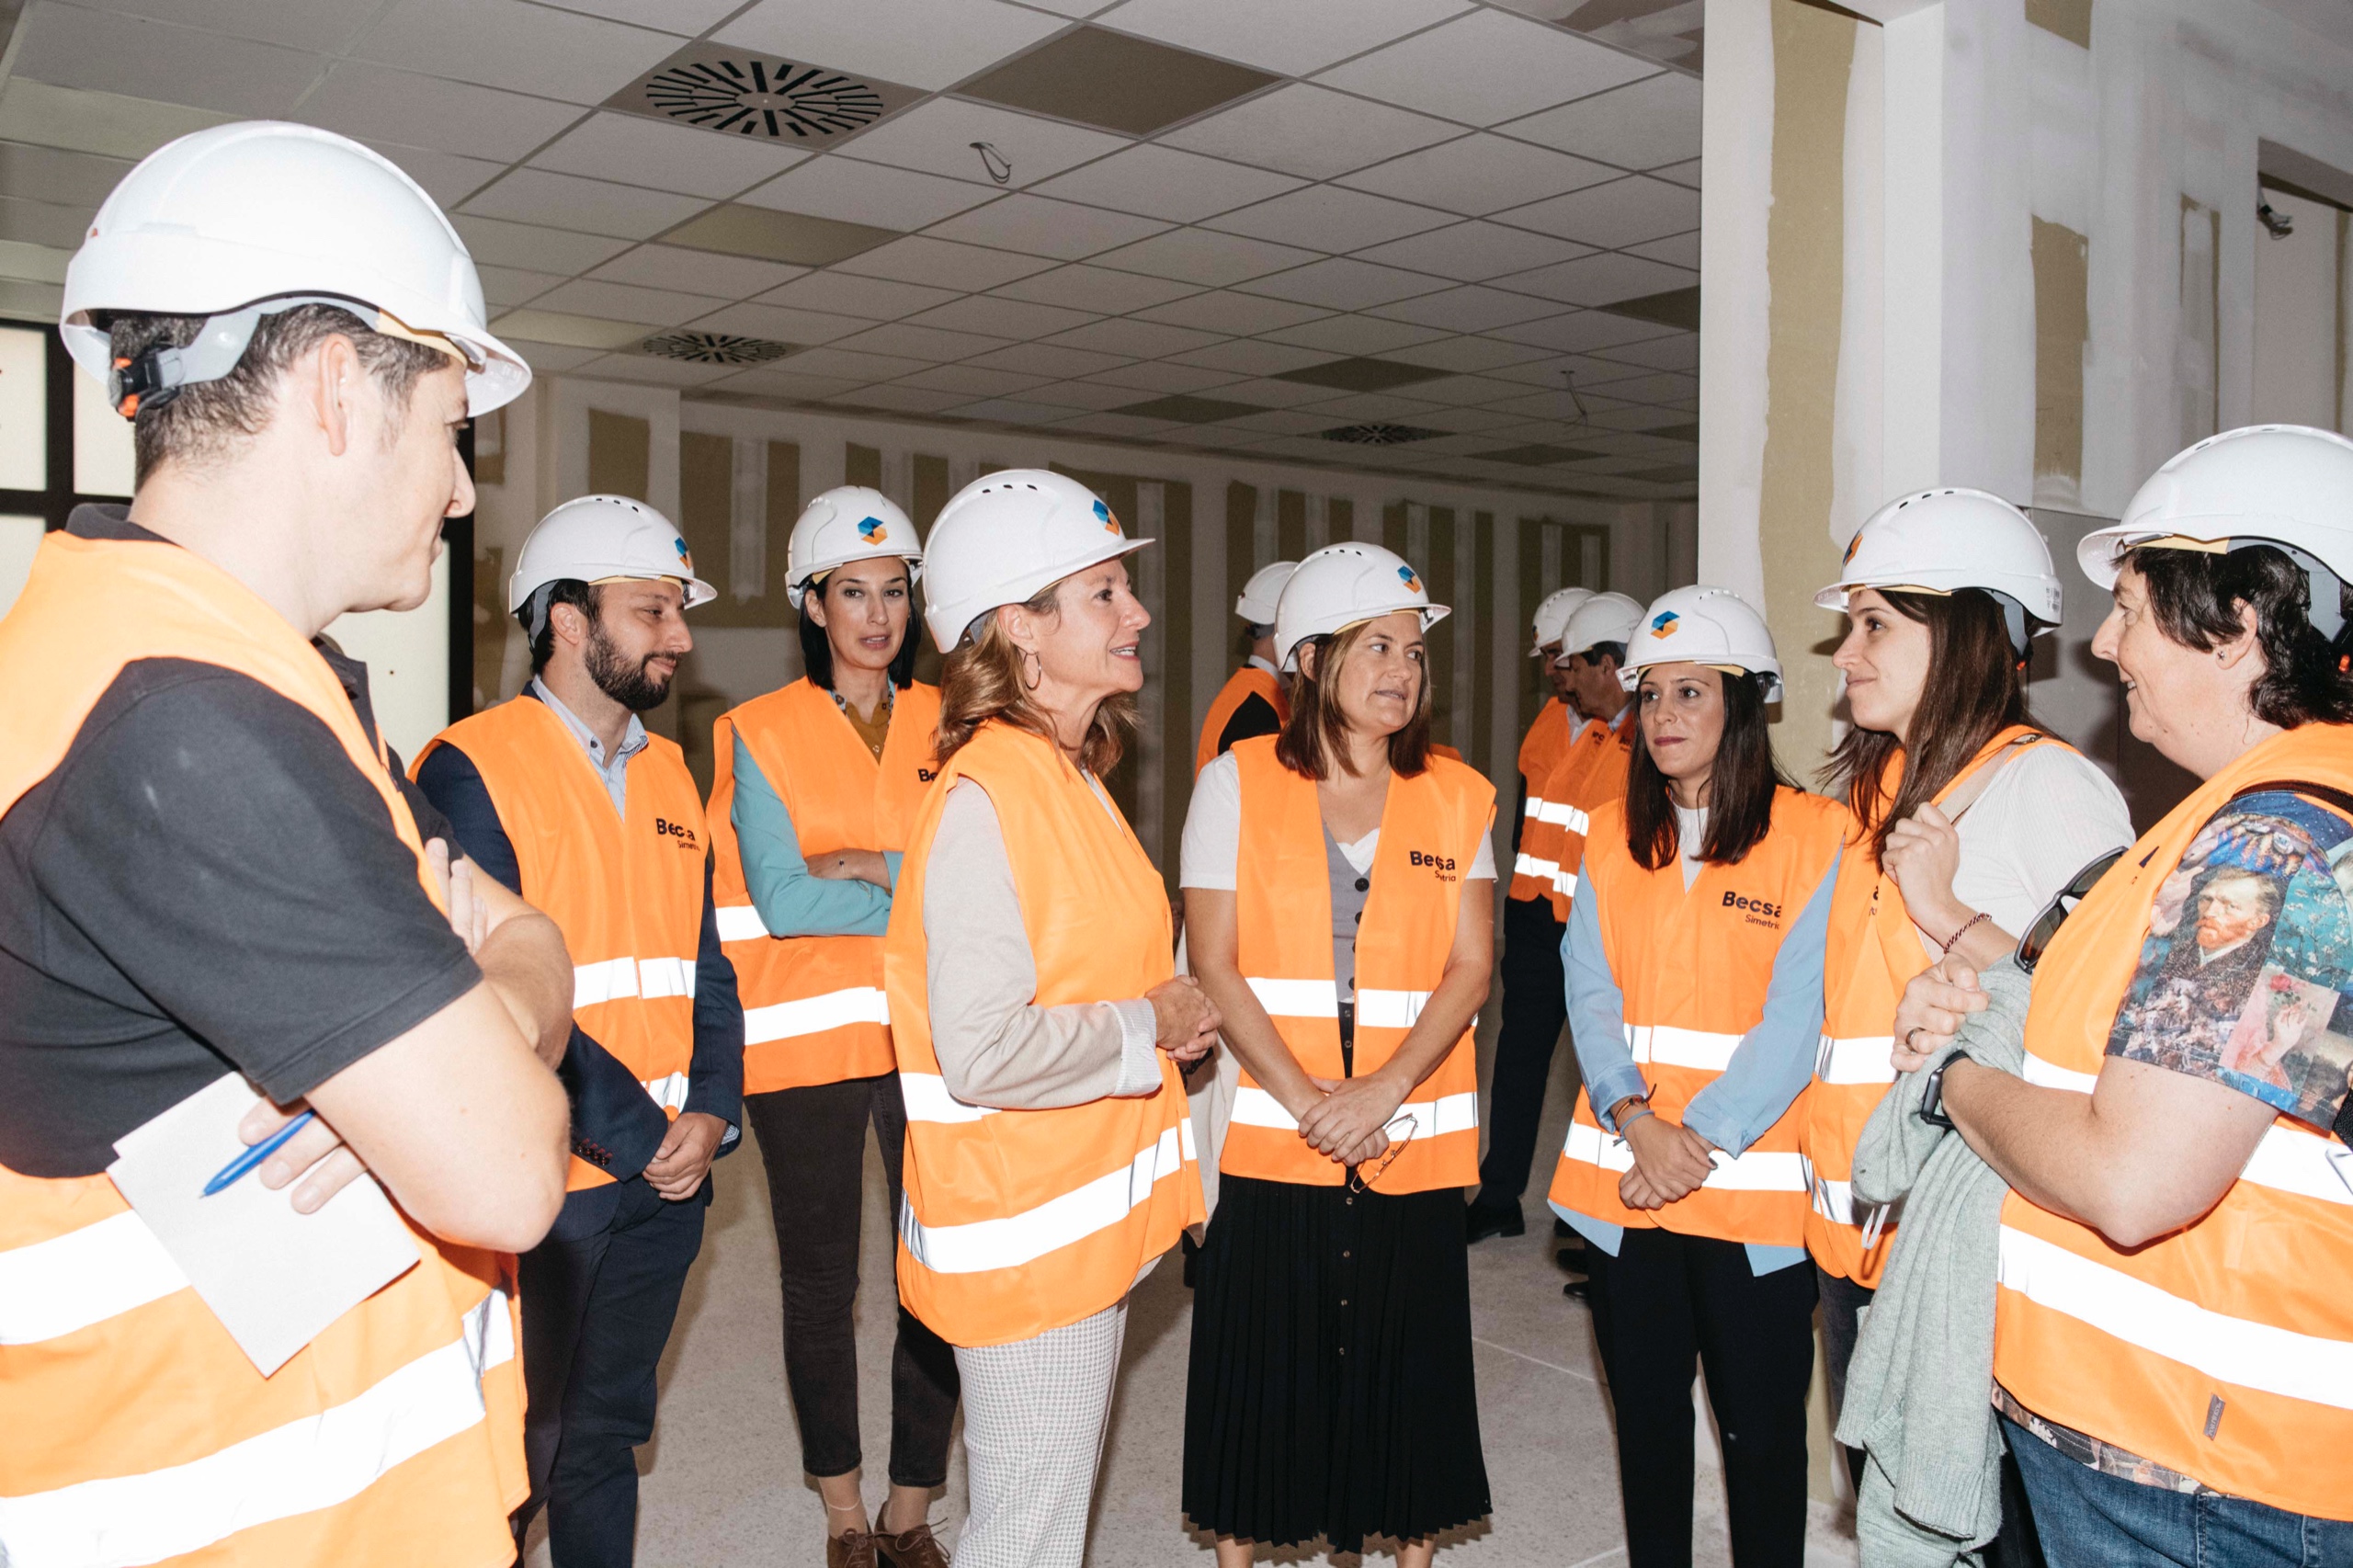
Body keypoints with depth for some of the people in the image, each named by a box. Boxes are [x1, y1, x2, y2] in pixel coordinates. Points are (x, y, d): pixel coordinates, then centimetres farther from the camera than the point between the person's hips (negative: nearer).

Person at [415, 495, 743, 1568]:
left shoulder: (668, 773, 10)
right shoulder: (471, 769, -11)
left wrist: (710, 1113, -4)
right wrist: (640, 1133, -16)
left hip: (666, 1177, 6)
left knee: (605, 1436, 19)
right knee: (514, 1460, 8)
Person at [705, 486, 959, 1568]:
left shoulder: (948, 727, 6)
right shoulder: (759, 734, 0)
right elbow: (779, 900, -11)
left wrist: (871, 865, -15)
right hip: (804, 1043, -1)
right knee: (819, 1284, 12)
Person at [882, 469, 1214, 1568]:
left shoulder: (1065, 779, 9)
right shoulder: (987, 795, -22)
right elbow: (983, 1053, -28)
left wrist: (1164, 1021, 3)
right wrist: (1149, 1026, -15)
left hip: (1085, 1219, 9)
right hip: (1024, 1239, -9)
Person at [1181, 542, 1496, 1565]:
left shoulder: (1458, 798, 5)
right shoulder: (1238, 781, -1)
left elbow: (1470, 968, -1)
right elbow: (1212, 964, -5)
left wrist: (1381, 1093, -14)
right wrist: (1307, 1101, -13)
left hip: (1413, 1144, 2)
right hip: (1268, 1143, -1)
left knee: (1408, 1366, 11)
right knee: (1259, 1372, 9)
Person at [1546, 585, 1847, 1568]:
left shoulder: (1818, 836, -6)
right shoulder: (1613, 833, 8)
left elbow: (1799, 1014, -11)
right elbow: (1589, 988, 0)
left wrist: (1701, 1136, -18)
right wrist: (1637, 1120, -14)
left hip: (1755, 1188, -4)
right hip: (1623, 1181, 4)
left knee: (1761, 1431, 8)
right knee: (1646, 1413, 16)